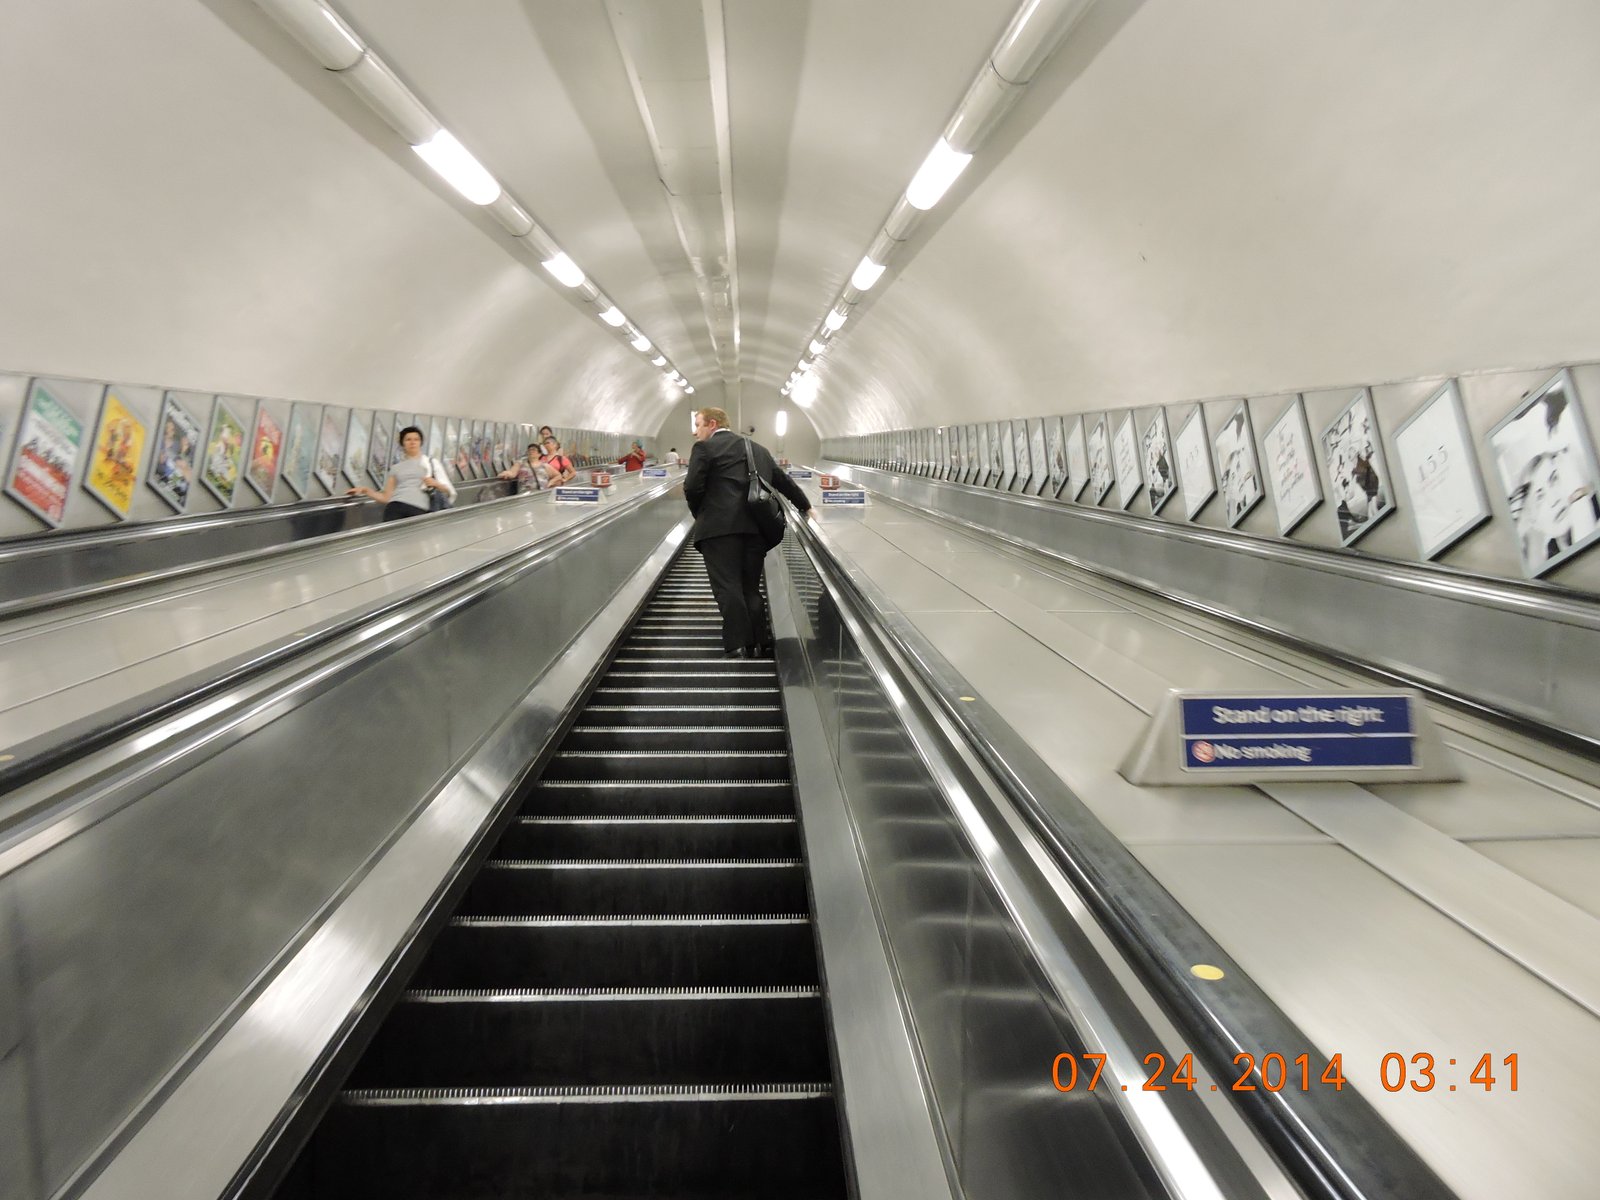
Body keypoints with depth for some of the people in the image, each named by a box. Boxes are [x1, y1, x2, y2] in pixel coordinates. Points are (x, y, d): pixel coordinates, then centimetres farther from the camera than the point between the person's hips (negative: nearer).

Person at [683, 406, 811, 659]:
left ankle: (737, 647, -9)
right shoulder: (758, 449, 22)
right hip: (755, 526, 6)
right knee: (751, 588, 13)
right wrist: (805, 506, 40)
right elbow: (783, 481, 27)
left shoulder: (704, 448, 2)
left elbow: (692, 488, -7)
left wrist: (700, 514, 12)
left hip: (720, 527, -6)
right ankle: (760, 643, 12)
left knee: (727, 588, -6)